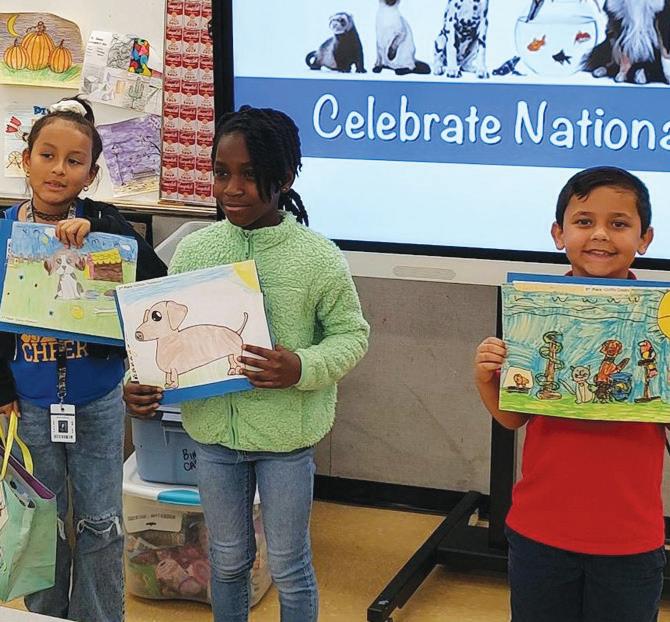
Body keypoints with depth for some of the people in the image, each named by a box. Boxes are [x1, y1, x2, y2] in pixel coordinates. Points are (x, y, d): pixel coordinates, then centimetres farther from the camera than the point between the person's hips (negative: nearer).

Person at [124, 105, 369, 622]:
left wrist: (303, 368, -23)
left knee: (288, 566, 12)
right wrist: (139, 380, -14)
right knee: (228, 559, 20)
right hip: (214, 430, 3)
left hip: (286, 436, -3)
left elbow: (351, 334, -5)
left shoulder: (319, 258, -13)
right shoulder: (194, 250, -3)